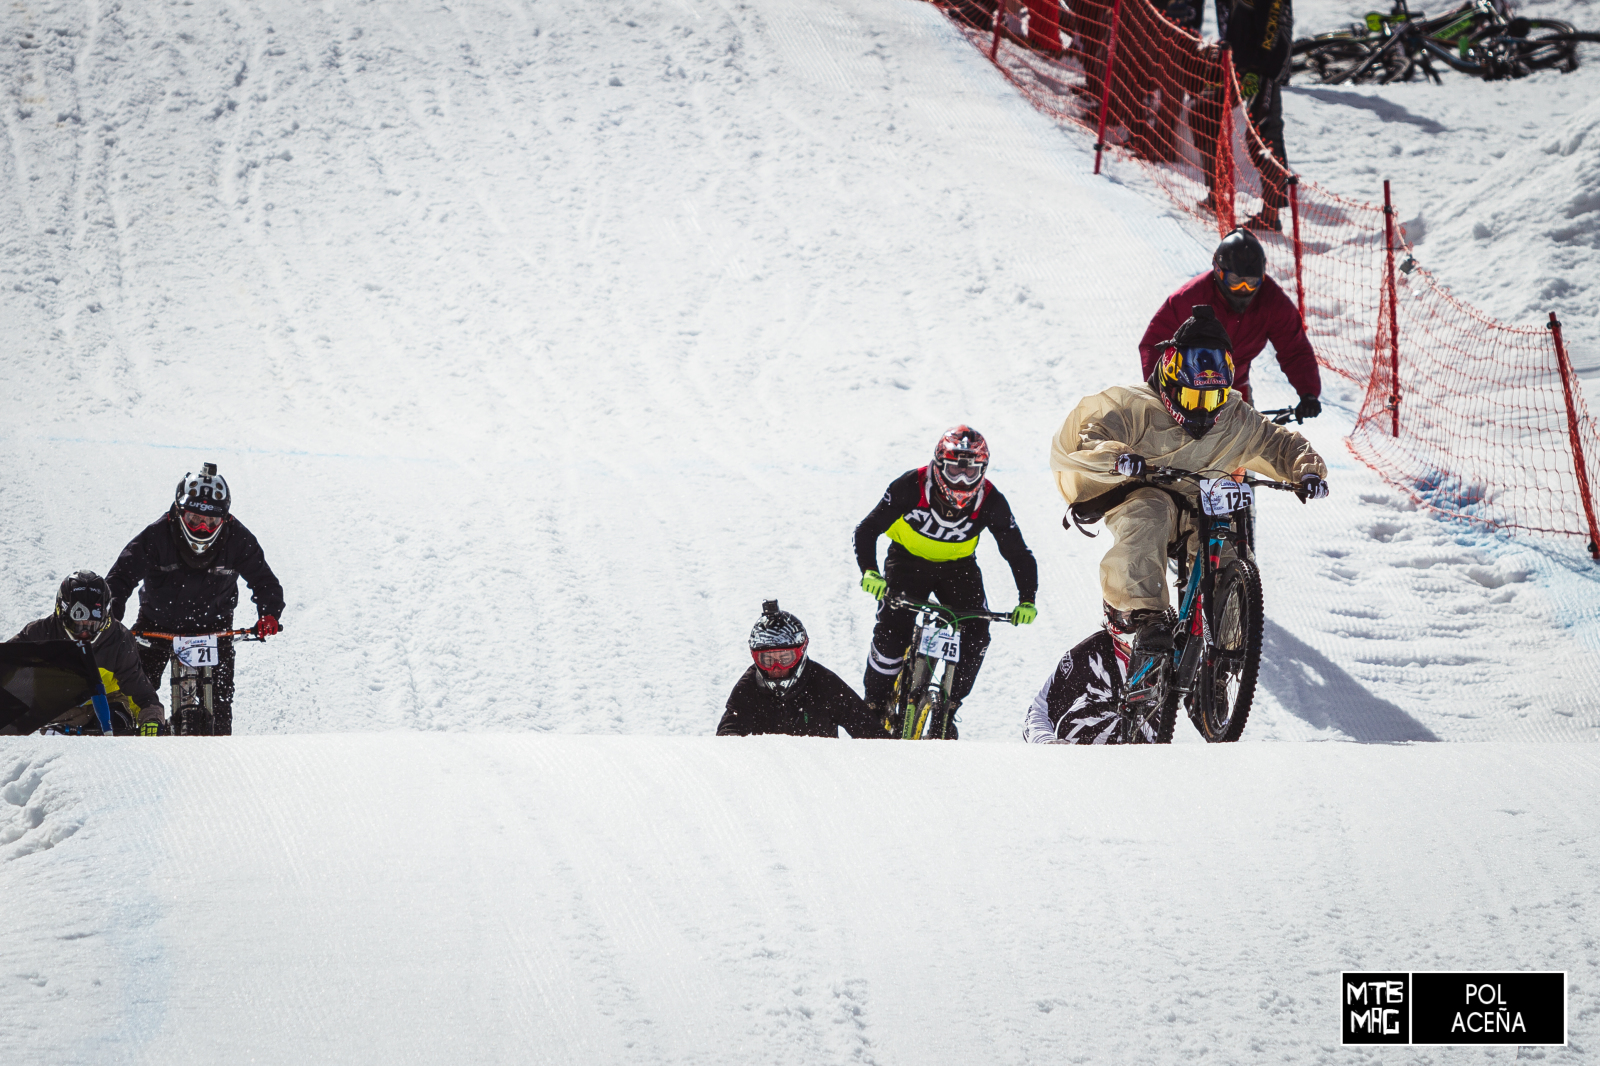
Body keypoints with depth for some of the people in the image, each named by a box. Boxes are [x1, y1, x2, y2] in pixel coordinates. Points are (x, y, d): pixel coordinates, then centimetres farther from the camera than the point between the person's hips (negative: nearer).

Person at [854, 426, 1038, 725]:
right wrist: (869, 572, -41)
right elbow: (867, 530, -24)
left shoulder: (991, 503, -24)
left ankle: (948, 708, 7)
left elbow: (1018, 554, -16)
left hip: (957, 566, 2)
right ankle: (875, 705, 4)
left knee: (976, 637, -15)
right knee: (892, 631, -19)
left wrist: (1027, 600, -30)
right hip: (908, 562, -2)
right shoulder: (911, 487, -29)